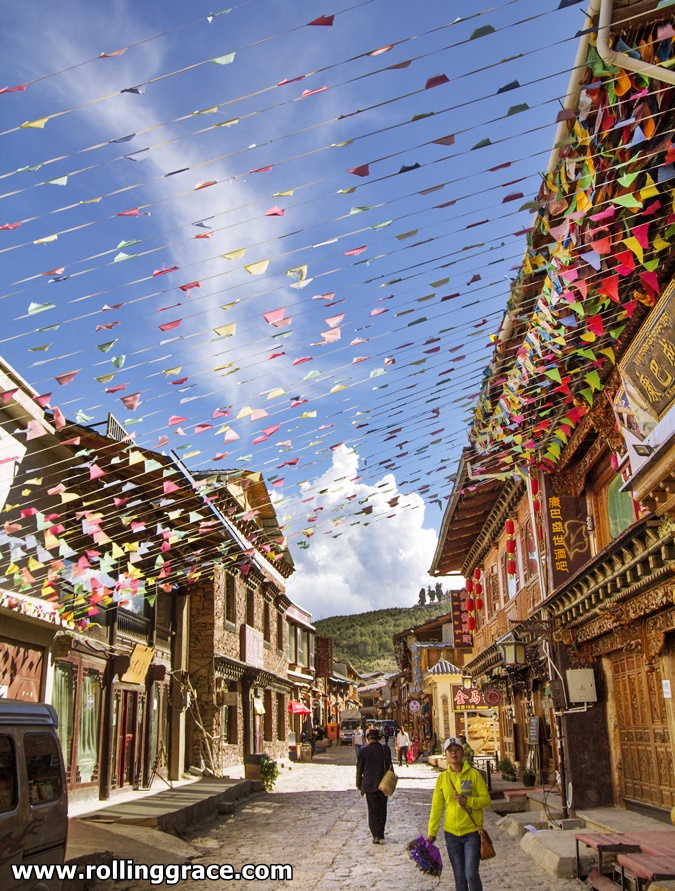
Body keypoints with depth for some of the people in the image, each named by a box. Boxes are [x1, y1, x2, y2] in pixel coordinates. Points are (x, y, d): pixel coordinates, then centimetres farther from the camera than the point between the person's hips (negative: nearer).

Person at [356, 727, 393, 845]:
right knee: (382, 810, 12)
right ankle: (381, 836, 14)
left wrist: (359, 784, 11)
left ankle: (376, 835, -3)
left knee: (372, 810, 6)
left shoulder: (363, 751, -6)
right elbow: (389, 766, 2)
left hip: (369, 785, -1)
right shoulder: (385, 749, -4)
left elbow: (359, 769, 0)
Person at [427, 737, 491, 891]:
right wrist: (431, 832, 3)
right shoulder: (442, 778, 1)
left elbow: (486, 799, -5)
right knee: (459, 876, 9)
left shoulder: (473, 774, -6)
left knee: (471, 874, -7)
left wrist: (468, 801, -20)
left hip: (472, 832, -3)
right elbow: (436, 807, 4)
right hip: (451, 833, 3)